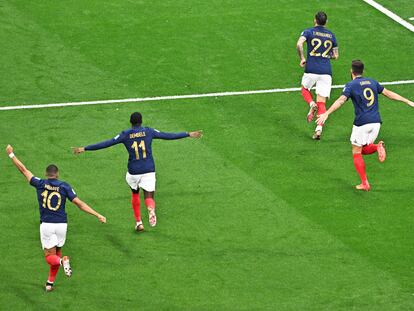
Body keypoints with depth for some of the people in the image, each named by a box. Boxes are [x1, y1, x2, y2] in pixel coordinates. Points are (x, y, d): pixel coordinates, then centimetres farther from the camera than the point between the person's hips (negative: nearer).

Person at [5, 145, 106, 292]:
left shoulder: (40, 184, -1)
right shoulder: (64, 186, -1)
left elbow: (24, 170, 8)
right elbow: (80, 204, -6)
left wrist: (11, 154, 20)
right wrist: (98, 215, -3)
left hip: (46, 225, -2)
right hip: (61, 224, 2)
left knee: (50, 257, 2)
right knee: (57, 253, 19)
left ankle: (62, 261, -31)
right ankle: (50, 283, 18)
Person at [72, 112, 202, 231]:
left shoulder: (125, 134, -2)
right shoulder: (149, 132, 0)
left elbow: (106, 143, -3)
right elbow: (168, 136, 4)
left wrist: (84, 149, 3)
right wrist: (189, 134, 13)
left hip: (133, 171, 0)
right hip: (149, 170, 0)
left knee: (135, 194, 24)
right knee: (149, 196, 2)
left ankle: (138, 222, 26)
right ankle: (151, 209, -34)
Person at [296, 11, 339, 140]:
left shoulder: (309, 32, 1)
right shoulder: (331, 35, 12)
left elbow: (299, 44, -18)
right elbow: (336, 56, 15)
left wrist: (302, 59, -5)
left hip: (311, 70, -2)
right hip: (326, 71, 2)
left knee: (305, 89, 27)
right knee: (322, 103, 4)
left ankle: (312, 105, -5)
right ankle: (319, 128, -12)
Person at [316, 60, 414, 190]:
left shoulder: (351, 85, -3)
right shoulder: (372, 82, 13)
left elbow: (341, 100, -17)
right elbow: (388, 93, 19)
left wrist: (326, 114, -26)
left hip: (362, 122, -5)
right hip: (376, 121, 5)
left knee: (356, 153, 8)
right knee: (364, 149, 21)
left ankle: (364, 183, 0)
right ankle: (377, 147, -12)